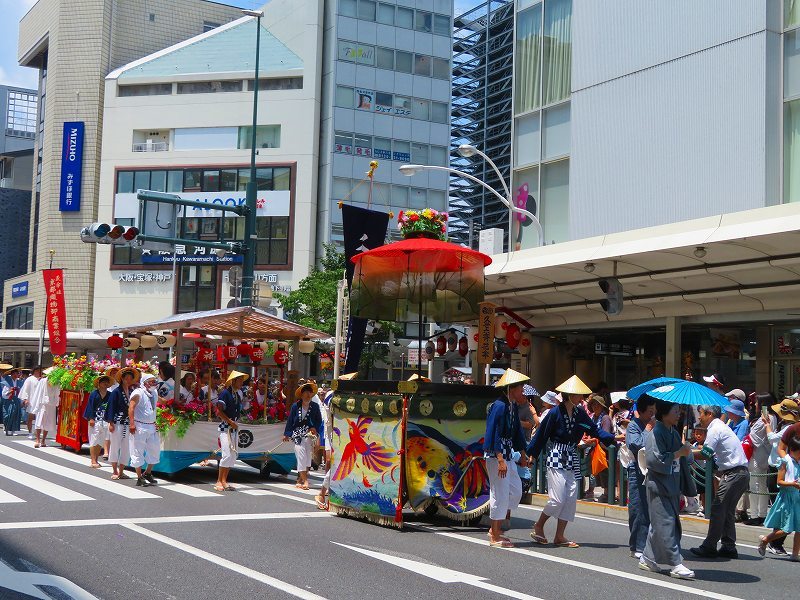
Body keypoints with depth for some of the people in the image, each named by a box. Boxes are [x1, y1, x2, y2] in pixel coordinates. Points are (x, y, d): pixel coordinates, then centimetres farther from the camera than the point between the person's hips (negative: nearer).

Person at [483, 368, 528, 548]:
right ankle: (495, 538, 5)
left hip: (508, 455, 10)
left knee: (516, 491, 13)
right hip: (496, 455, -10)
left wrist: (522, 455, 23)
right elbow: (494, 434, -21)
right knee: (500, 494, -4)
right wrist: (500, 460, -23)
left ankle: (495, 530, 22)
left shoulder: (513, 406, 11)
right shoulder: (499, 406, -17)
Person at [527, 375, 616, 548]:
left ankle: (560, 536, 11)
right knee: (558, 499, -11)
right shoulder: (555, 412, -11)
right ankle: (538, 526, 12)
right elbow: (541, 435, -6)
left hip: (572, 459, 6)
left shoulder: (580, 414, 5)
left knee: (571, 499, 3)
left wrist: (613, 438, -8)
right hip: (556, 458, -6)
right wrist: (530, 454, -3)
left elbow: (594, 430, 5)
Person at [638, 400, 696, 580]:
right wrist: (679, 453, -17)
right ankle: (676, 565, -8)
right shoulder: (656, 433, -13)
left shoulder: (674, 433, 13)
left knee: (659, 524, 12)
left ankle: (647, 559, 21)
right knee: (666, 524, -8)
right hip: (659, 486, -9)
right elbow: (655, 459, -22)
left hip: (672, 486, 9)